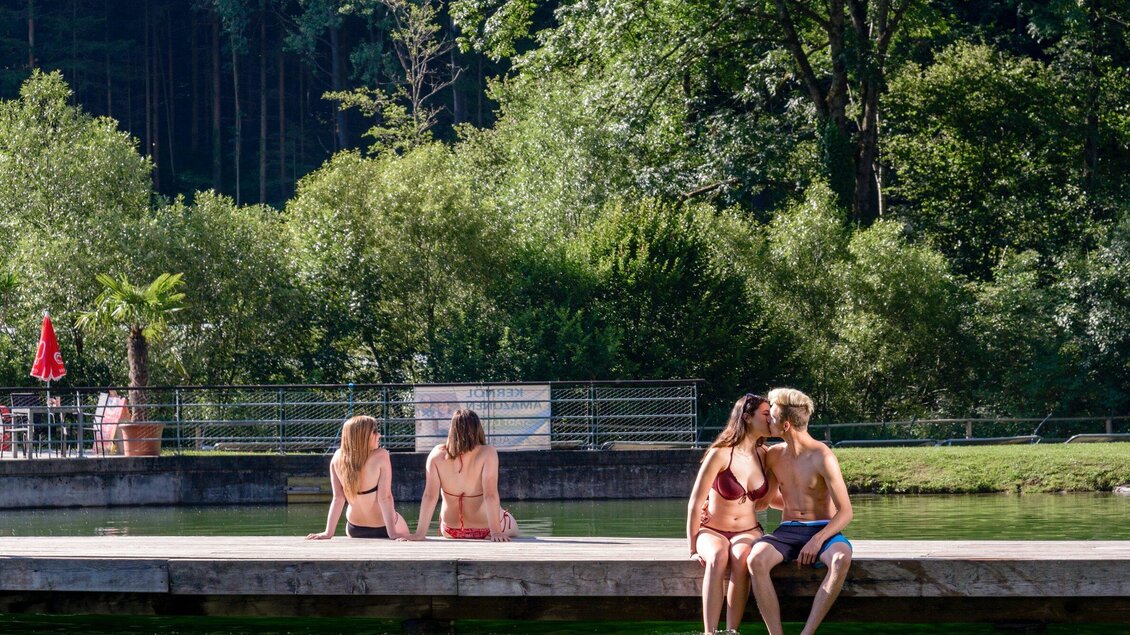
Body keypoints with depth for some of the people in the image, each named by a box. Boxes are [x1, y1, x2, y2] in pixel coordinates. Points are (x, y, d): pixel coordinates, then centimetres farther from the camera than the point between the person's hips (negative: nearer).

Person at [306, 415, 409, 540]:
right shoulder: (381, 456, -21)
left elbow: (338, 498, -11)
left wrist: (328, 532, -9)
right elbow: (385, 498, -23)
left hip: (354, 529, 5)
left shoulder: (338, 458, -10)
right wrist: (392, 533, -22)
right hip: (382, 528, -5)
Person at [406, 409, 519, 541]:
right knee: (513, 530, 31)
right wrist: (495, 532, -26)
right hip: (485, 529, -3)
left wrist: (420, 534, -16)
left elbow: (429, 496, -16)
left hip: (451, 532, 3)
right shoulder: (487, 453, -22)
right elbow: (490, 495, -27)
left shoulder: (437, 455, -14)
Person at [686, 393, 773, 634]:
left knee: (742, 558, -33)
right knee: (718, 557, -37)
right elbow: (696, 502, -9)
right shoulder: (721, 454, -12)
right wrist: (693, 548, -9)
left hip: (747, 532, 3)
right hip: (712, 532, -3)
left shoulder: (763, 455, 4)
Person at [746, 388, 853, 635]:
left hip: (823, 530, -4)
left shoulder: (822, 458, -9)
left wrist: (817, 540, -23)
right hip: (788, 531, 4)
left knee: (842, 559, -39)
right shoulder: (773, 455, 7)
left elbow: (845, 512, -12)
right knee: (756, 559, -31)